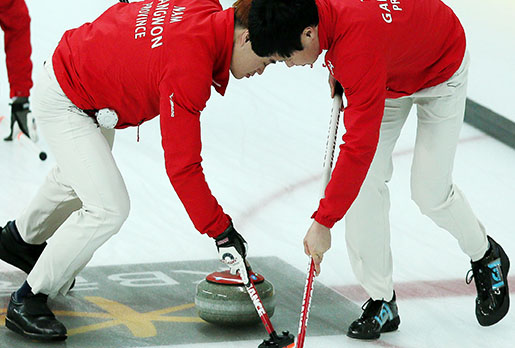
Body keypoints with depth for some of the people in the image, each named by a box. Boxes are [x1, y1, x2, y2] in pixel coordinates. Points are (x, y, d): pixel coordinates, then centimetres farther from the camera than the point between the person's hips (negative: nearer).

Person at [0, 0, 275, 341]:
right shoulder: (188, 69, -36)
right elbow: (182, 166, -35)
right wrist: (221, 230, -30)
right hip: (63, 104, -10)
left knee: (81, 179, 32)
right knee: (109, 207, -18)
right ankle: (28, 300, -2)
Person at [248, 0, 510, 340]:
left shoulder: (360, 47, -46)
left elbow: (359, 146, -46)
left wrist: (323, 222, -43)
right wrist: (336, 70, -1)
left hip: (441, 68, -7)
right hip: (390, 73, 7)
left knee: (431, 191, -8)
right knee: (366, 182, -7)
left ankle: (487, 257, 25)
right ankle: (382, 301, 1)